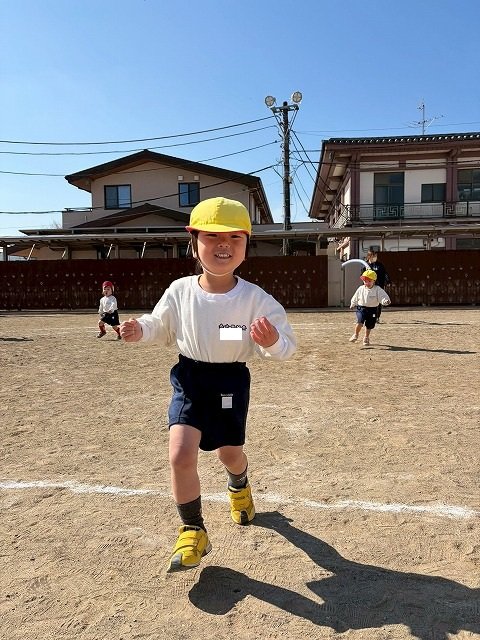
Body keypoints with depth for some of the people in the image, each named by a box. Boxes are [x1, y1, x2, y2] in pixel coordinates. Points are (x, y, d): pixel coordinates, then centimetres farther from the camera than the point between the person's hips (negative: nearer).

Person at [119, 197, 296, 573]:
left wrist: (273, 342, -35)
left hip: (232, 380, 0)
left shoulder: (256, 299, -17)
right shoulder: (179, 292, -11)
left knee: (230, 453, 16)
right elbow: (162, 327, 6)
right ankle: (193, 531, 10)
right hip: (190, 376, 1)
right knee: (181, 453, -15)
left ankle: (240, 487, 56)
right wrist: (140, 330, -15)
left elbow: (286, 347, -13)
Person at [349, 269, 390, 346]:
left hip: (372, 309, 0)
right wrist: (353, 304, 26)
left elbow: (383, 297, -17)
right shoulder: (361, 289, -2)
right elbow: (355, 297, 14)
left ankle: (366, 338, 35)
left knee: (369, 325, 11)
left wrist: (385, 301, -39)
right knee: (360, 322, -23)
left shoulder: (377, 289, -10)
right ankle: (356, 335, -1)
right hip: (361, 308, 0)